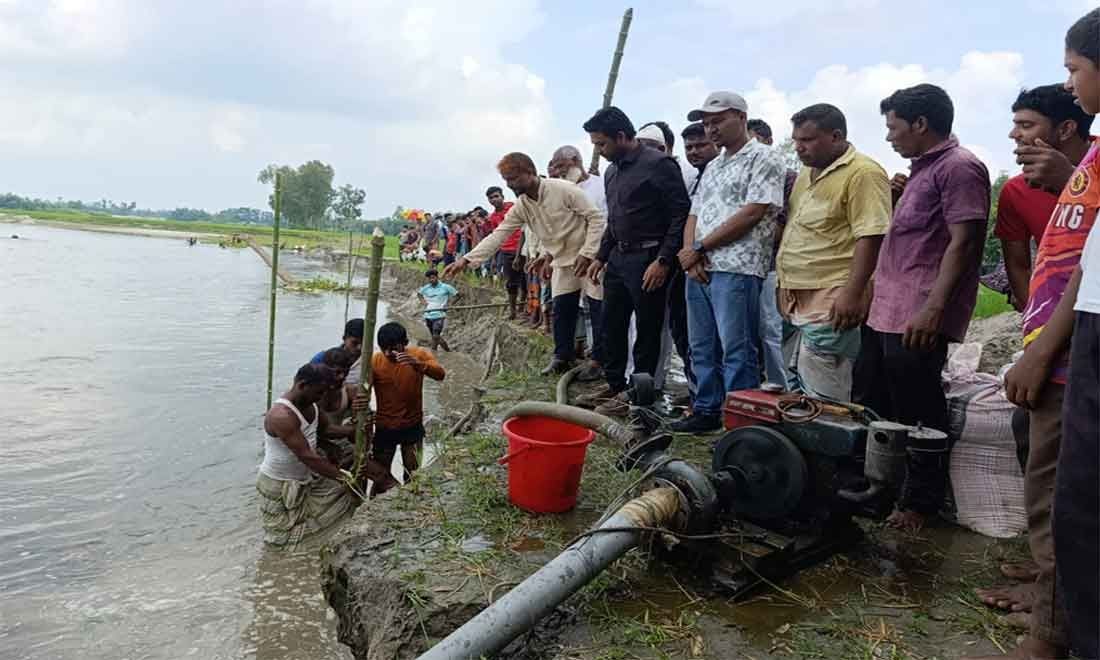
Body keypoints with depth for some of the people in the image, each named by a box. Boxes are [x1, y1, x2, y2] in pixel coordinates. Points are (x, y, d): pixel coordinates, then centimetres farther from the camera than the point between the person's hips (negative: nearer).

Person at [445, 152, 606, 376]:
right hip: (563, 262, 6)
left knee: (599, 309, -3)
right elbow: (497, 235, -5)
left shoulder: (564, 189, -20)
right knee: (562, 311, 8)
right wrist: (466, 260, -13)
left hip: (588, 257, -6)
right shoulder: (521, 207, -2)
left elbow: (596, 217, -17)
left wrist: (586, 253, -21)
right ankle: (562, 357, 21)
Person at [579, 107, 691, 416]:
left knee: (647, 330, 1)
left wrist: (663, 261, -20)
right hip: (618, 257, 9)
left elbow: (682, 214, -16)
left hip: (648, 260, -9)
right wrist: (600, 257, 20)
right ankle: (615, 385, 27)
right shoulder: (611, 172, 14)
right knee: (611, 324, 13)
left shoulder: (659, 164, -12)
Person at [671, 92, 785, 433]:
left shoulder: (763, 159, -2)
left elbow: (751, 214, -12)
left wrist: (699, 248, -9)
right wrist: (690, 254, -3)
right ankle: (707, 412, 24)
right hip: (699, 270, 8)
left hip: (736, 270, -8)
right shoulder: (712, 167, 23)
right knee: (702, 349, 13)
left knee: (737, 351, -5)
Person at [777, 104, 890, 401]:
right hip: (796, 303, 9)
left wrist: (852, 294, -21)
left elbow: (871, 238, -17)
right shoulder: (807, 173, 18)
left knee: (822, 401, -6)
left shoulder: (863, 173, -11)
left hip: (830, 305, -9)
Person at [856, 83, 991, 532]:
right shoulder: (921, 169, 21)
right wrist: (894, 200, 13)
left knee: (917, 416, 0)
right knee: (868, 407, 16)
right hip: (884, 311, 10)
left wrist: (932, 309, -24)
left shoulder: (959, 167, -10)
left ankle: (920, 503, 15)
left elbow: (964, 242, -19)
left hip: (918, 318, -10)